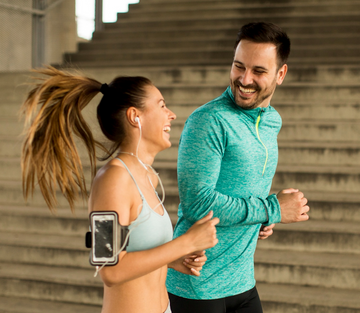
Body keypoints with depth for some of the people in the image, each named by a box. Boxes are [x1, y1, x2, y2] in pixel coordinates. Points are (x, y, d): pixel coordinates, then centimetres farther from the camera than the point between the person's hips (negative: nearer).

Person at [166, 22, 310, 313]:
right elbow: (196, 202, -22)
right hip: (197, 286, -7)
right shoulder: (208, 120, -16)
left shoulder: (271, 122, 9)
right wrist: (273, 209, -16)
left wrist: (261, 221, 2)